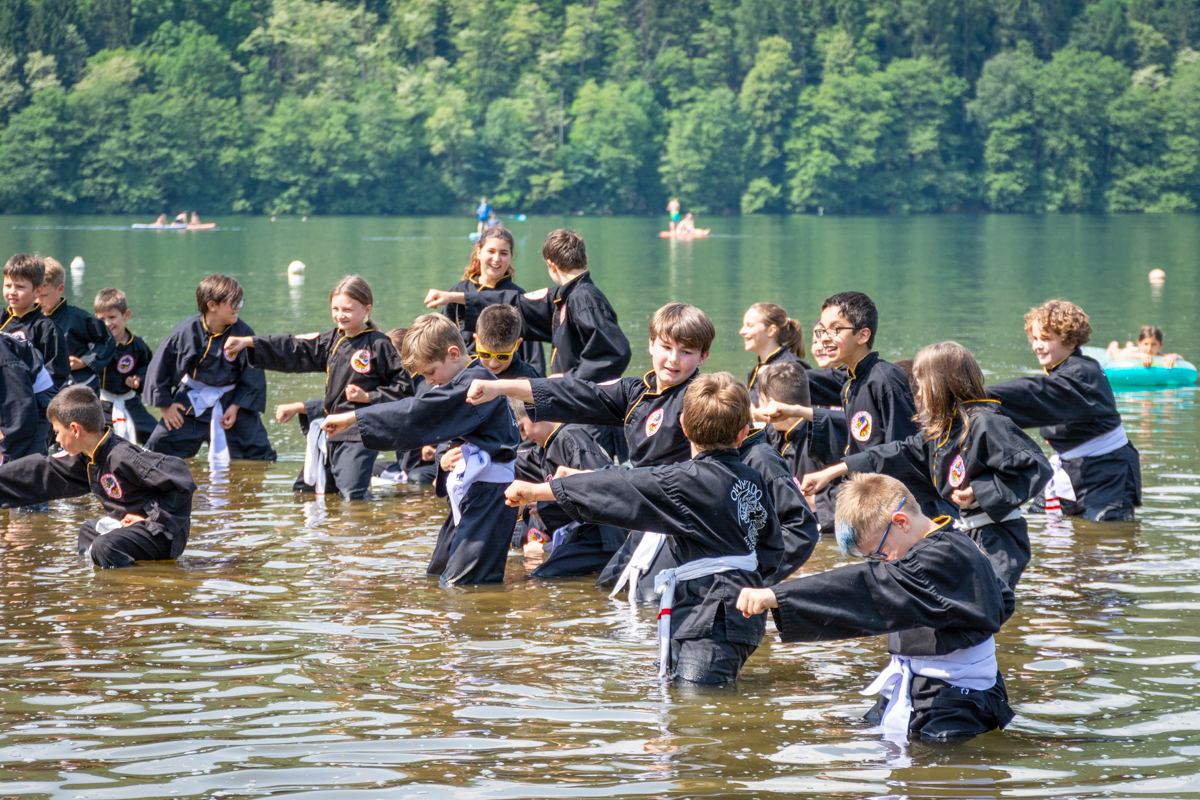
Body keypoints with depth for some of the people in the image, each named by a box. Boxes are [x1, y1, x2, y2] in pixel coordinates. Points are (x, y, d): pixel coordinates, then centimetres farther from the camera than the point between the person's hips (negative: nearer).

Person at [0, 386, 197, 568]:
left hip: (165, 535, -10)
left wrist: (151, 515, -22)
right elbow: (43, 473, 18)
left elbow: (180, 477, -30)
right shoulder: (87, 460, 6)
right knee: (89, 531, 29)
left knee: (105, 547, -30)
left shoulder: (123, 457, -24)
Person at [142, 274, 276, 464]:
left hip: (231, 400, 1)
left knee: (260, 455, 2)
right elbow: (160, 367, -5)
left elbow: (253, 376, -3)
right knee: (160, 447, 0)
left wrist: (237, 406, -9)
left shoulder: (244, 333, -14)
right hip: (192, 400, -1)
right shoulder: (187, 331, -16)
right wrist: (165, 405, -2)